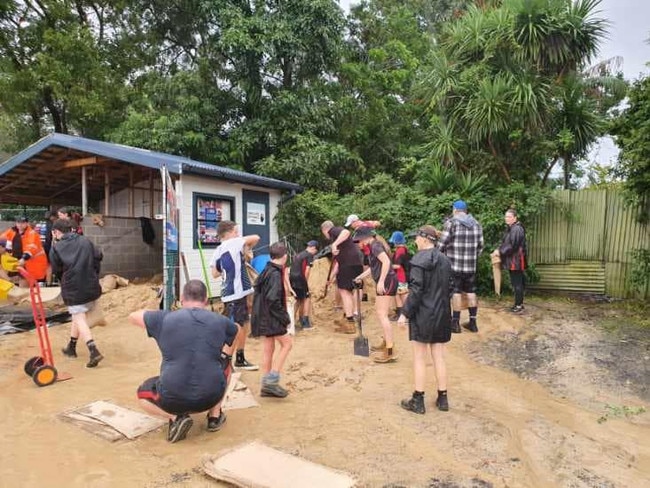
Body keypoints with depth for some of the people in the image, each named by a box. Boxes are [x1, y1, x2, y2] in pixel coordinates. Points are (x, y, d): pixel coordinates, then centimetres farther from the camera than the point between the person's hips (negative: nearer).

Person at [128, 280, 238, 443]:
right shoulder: (220, 321, 2)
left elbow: (133, 316, 17)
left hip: (173, 399, -1)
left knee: (142, 394, 30)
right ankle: (215, 416, 25)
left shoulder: (165, 318, -3)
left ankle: (176, 417, 5)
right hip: (211, 397, 1)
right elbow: (237, 329, 26)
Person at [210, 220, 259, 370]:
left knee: (244, 325, 18)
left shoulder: (218, 251, 11)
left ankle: (240, 359, 30)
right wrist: (247, 249, 4)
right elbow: (256, 238, -13)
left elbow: (215, 274, 14)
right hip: (235, 293, -9)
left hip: (235, 293, 9)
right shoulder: (233, 243, -10)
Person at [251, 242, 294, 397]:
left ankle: (267, 385, 19)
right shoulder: (275, 274, -18)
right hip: (271, 317, -9)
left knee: (268, 349, 13)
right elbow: (273, 300, -25)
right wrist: (284, 317, -15)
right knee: (287, 343, 0)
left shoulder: (265, 271, 11)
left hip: (263, 317, 9)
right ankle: (272, 381, -2)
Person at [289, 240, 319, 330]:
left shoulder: (298, 254, 23)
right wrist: (306, 282, -1)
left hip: (291, 279, 8)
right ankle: (306, 323, 0)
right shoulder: (310, 255, -2)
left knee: (300, 300, 18)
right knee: (307, 299, 2)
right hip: (300, 279, -8)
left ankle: (301, 321, 27)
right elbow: (307, 270, -10)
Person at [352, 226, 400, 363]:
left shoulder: (375, 245, -12)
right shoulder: (373, 246, 19)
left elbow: (386, 261, -25)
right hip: (385, 282, 11)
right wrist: (360, 277, 32)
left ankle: (390, 352, -13)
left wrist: (381, 281, -28)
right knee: (379, 311, 22)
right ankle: (386, 342, 34)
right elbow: (374, 266, 29)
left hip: (387, 281, -11)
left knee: (382, 314, -13)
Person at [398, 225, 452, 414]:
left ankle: (418, 401, 10)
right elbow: (447, 288, 13)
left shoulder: (420, 259, -15)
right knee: (439, 357, 13)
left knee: (420, 359, 3)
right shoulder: (444, 260, 8)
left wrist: (405, 313, -13)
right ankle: (442, 398, 21)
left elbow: (416, 290, -19)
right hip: (441, 314, 7)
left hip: (422, 314, -7)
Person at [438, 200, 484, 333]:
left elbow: (442, 244, -9)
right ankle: (473, 322, 17)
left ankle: (455, 323, 6)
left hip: (454, 264, -4)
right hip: (471, 265, 5)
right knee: (471, 292, 12)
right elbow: (480, 246, 11)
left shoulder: (451, 222, -6)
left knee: (456, 292, 1)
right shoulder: (476, 224, 10)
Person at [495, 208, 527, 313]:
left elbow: (512, 245, -22)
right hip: (512, 260, 10)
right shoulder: (510, 228, 16)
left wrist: (500, 251, -14)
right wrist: (499, 250, 2)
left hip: (516, 260, -10)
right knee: (516, 283, 15)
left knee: (517, 283, -3)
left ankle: (519, 305, 3)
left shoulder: (517, 229, -16)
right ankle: (518, 303, 23)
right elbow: (506, 243, 18)